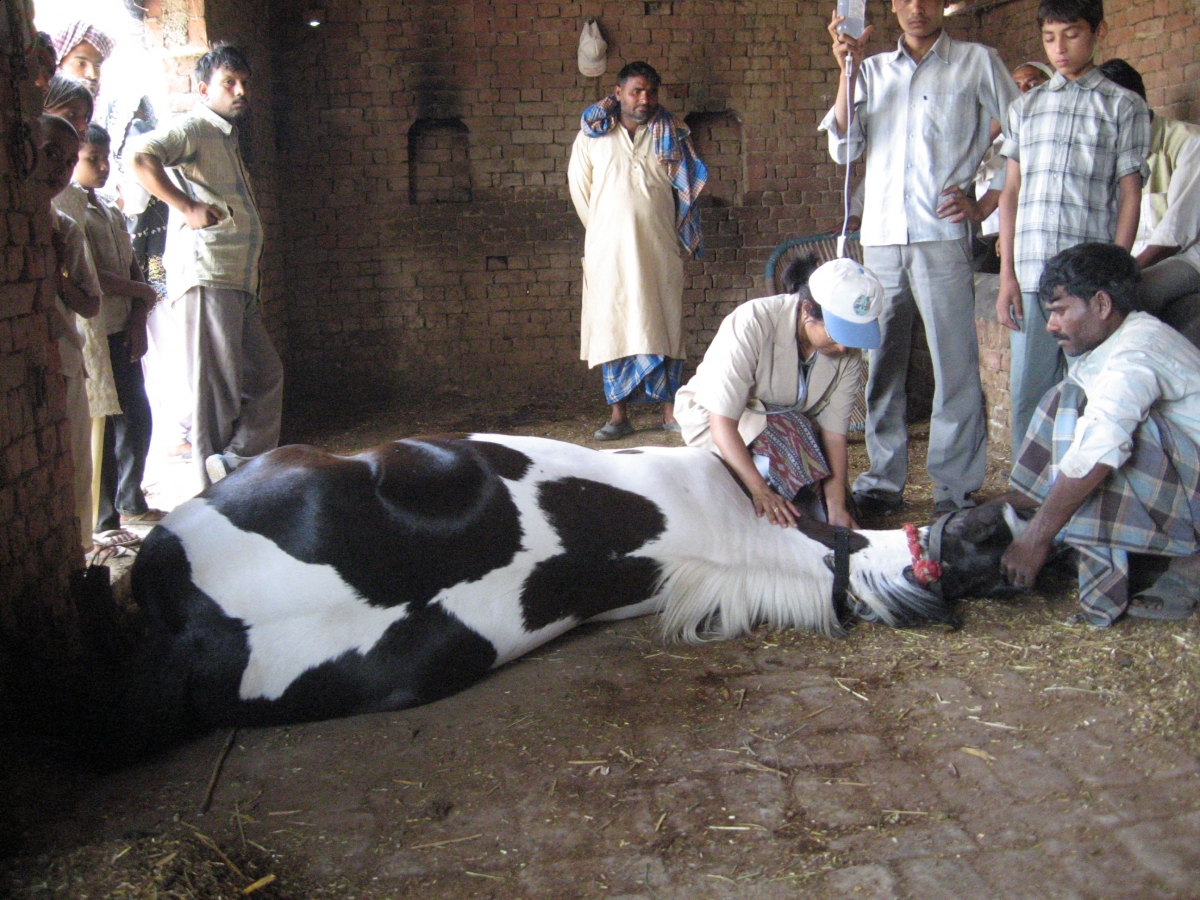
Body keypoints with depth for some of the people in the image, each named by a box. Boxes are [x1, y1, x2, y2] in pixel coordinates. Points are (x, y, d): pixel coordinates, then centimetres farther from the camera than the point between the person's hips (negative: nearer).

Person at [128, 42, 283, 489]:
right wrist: (187, 209, -26)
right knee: (217, 386, -6)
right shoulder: (192, 129, -4)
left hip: (239, 279, 9)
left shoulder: (227, 138, 24)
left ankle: (237, 467, 10)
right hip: (207, 274, -9)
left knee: (265, 375, 9)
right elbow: (140, 155, -23)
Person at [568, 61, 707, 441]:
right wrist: (601, 229, 10)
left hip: (658, 249, 1)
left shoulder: (671, 134, 9)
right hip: (608, 250, 0)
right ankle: (618, 413, 4)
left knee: (663, 325, 0)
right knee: (612, 328, -1)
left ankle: (670, 409, 5)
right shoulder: (593, 134, 7)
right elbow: (579, 186, 10)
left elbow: (688, 186, 14)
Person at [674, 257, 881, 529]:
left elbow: (834, 435, -14)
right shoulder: (753, 324, -33)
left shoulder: (848, 354, -16)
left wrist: (837, 508, -23)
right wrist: (760, 491, -44)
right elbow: (722, 423, -35)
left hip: (789, 428, 5)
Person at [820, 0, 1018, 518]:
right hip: (880, 238, 4)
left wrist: (984, 204, -3)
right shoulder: (873, 70, 18)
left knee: (956, 369, -6)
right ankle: (883, 481, 13)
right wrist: (847, 70, -1)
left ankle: (957, 490, 1)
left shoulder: (977, 63, 9)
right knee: (882, 366, 5)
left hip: (942, 237, -3)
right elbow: (844, 149, 6)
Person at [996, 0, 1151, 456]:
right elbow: (1011, 193, 13)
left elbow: (1130, 196, 4)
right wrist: (1007, 274, 5)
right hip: (1031, 275, 3)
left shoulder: (1124, 106, 8)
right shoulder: (1025, 107, 16)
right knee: (1028, 394, 1)